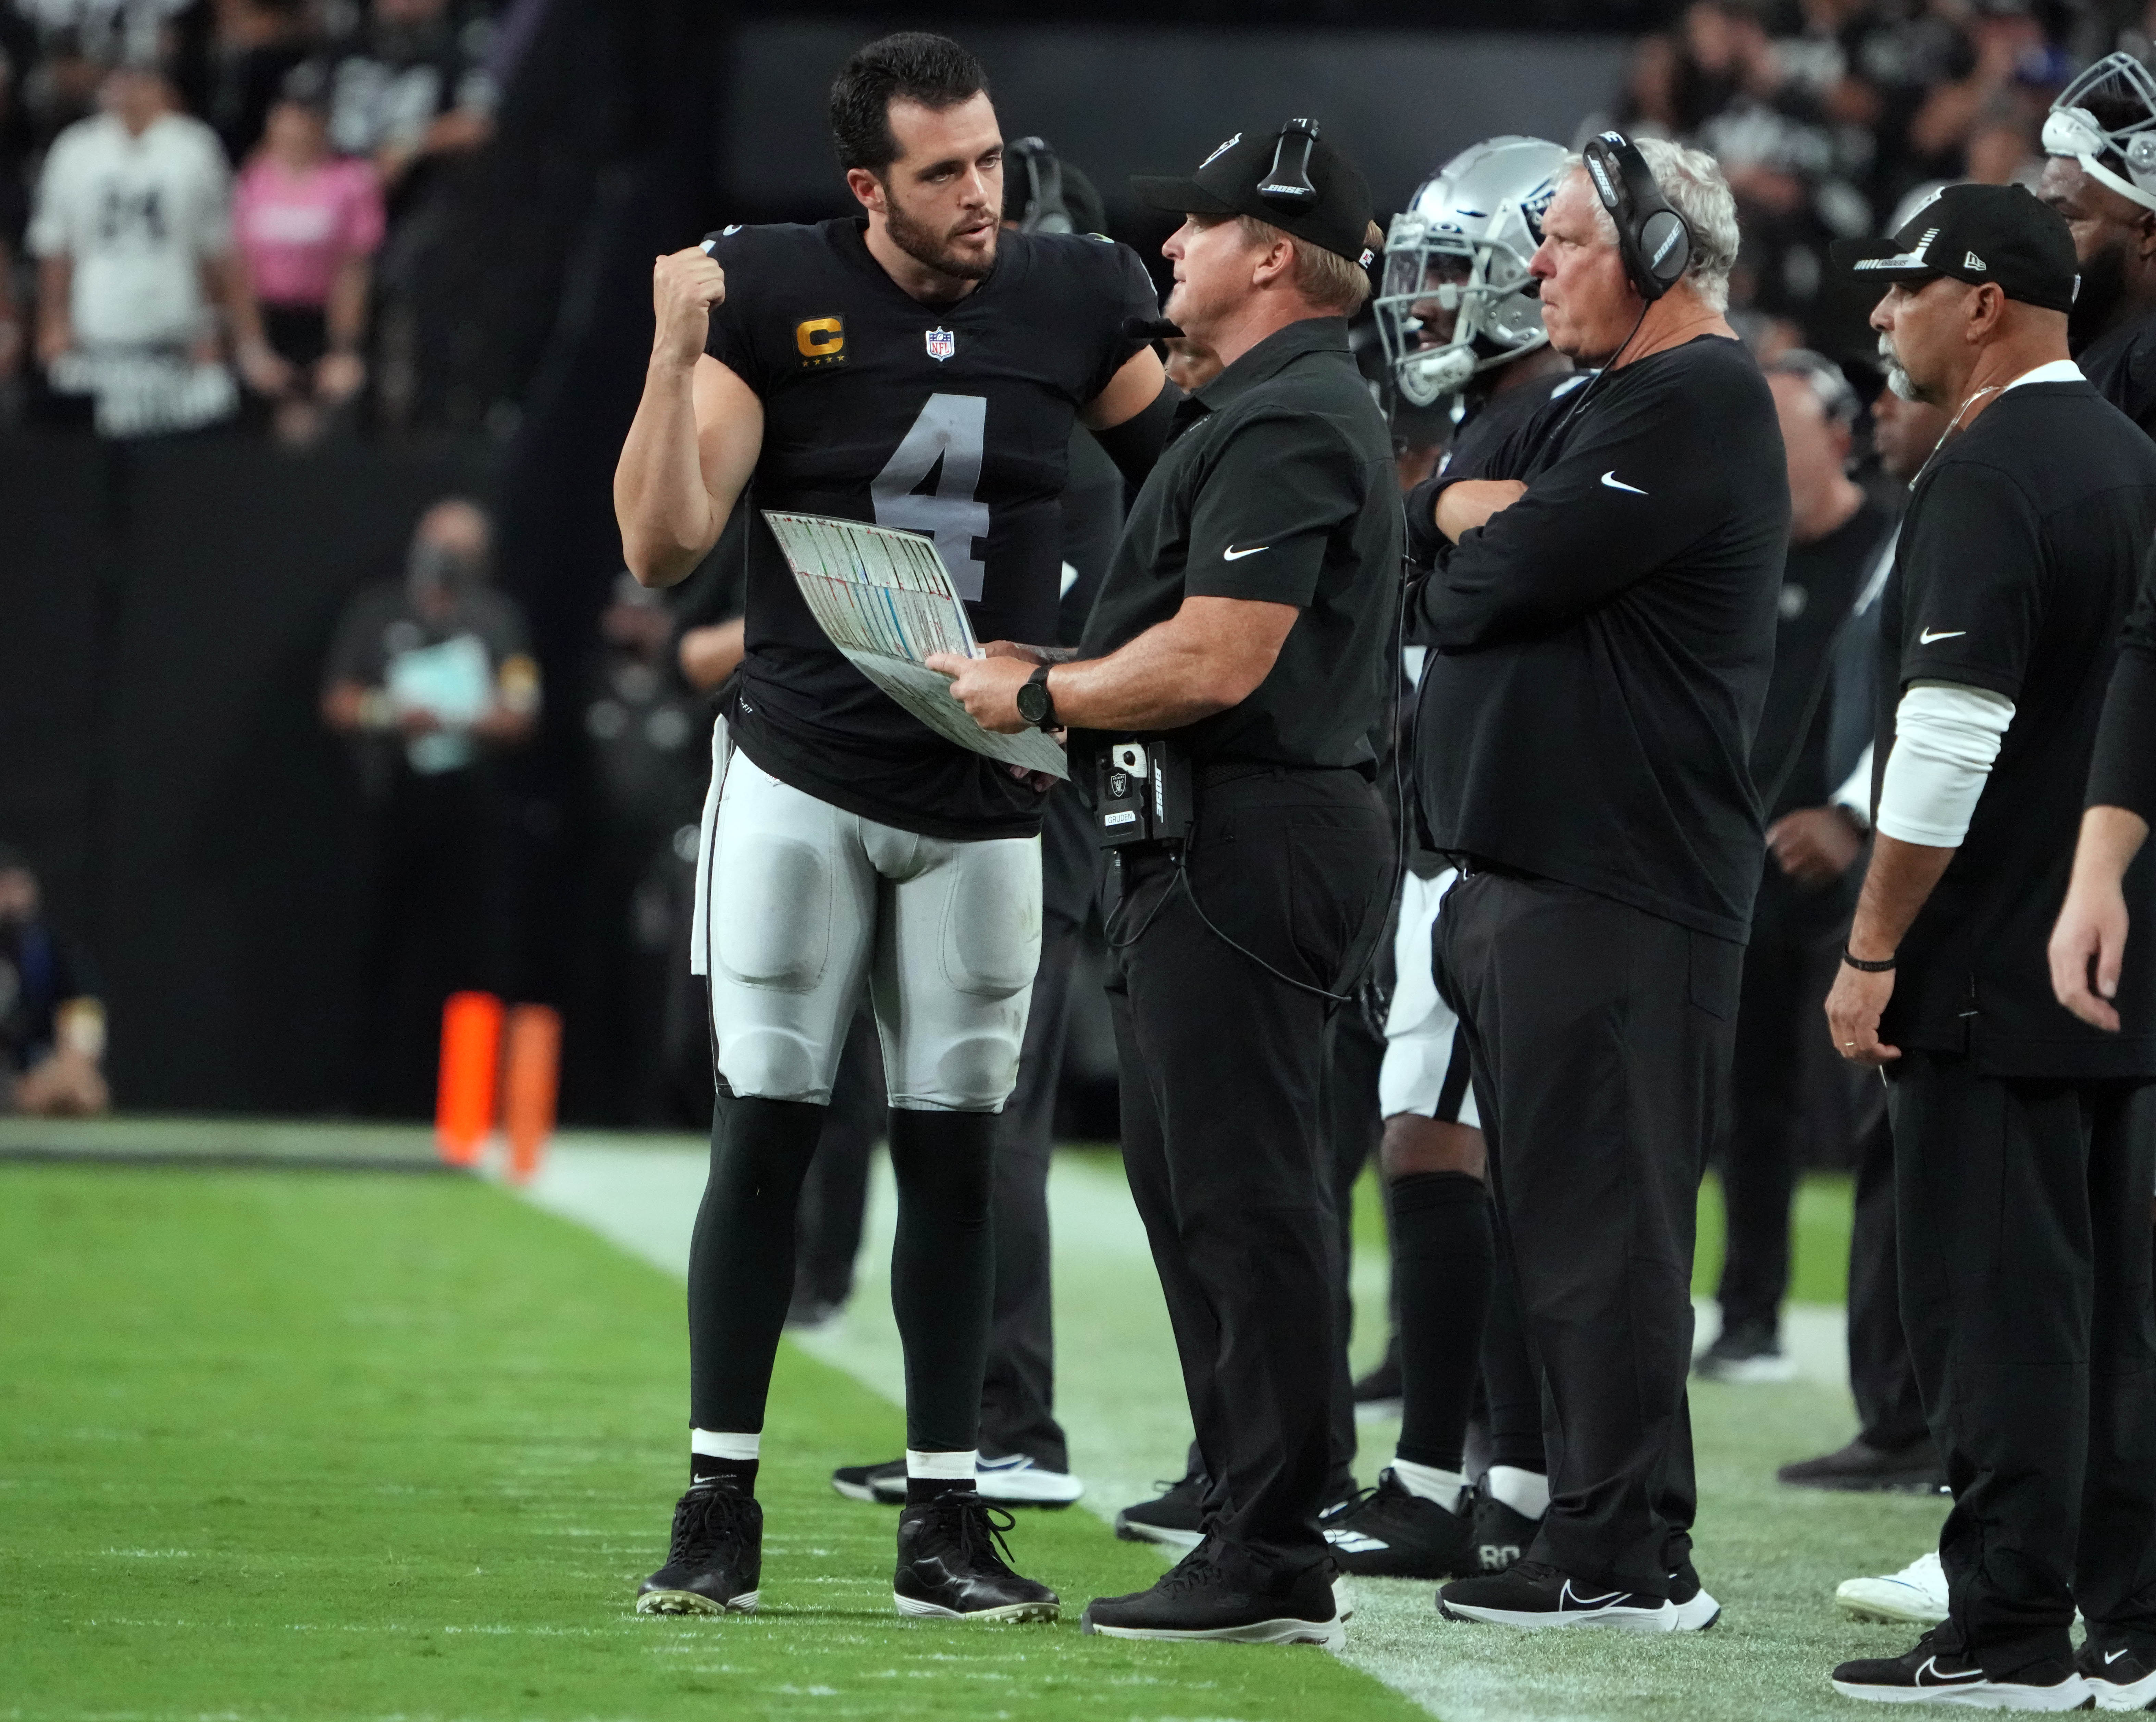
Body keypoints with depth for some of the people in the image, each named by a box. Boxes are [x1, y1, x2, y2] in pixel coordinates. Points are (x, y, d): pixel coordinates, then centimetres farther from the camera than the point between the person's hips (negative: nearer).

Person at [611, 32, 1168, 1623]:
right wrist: (675, 358, -20)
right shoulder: (773, 295, -7)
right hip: (801, 778, -2)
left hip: (986, 802, 2)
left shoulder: (1077, 300, -1)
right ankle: (720, 1508, 4)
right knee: (766, 1130, -2)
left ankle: (945, 1523, 10)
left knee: (956, 1150, 5)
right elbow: (663, 548, -10)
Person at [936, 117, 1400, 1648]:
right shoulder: (1280, 412, 21)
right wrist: (1058, 675, 16)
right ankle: (1253, 1533, 17)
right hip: (1217, 844, 11)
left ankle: (1272, 1564, -8)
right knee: (1194, 1183, 14)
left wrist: (1041, 694, -10)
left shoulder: (1287, 425, -14)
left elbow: (1219, 661, -22)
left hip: (1245, 849, -11)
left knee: (1244, 1200, -9)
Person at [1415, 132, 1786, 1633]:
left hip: (1617, 883, -10)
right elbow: (1456, 519, 20)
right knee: (1564, 1220, 12)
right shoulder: (1607, 407, 24)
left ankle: (1623, 1555, -11)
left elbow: (1505, 580, -16)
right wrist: (1494, 523, 0)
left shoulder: (1698, 405, -11)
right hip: (1535, 873, 10)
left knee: (1598, 1222, -11)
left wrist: (1482, 547, 4)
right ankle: (1609, 1527, 16)